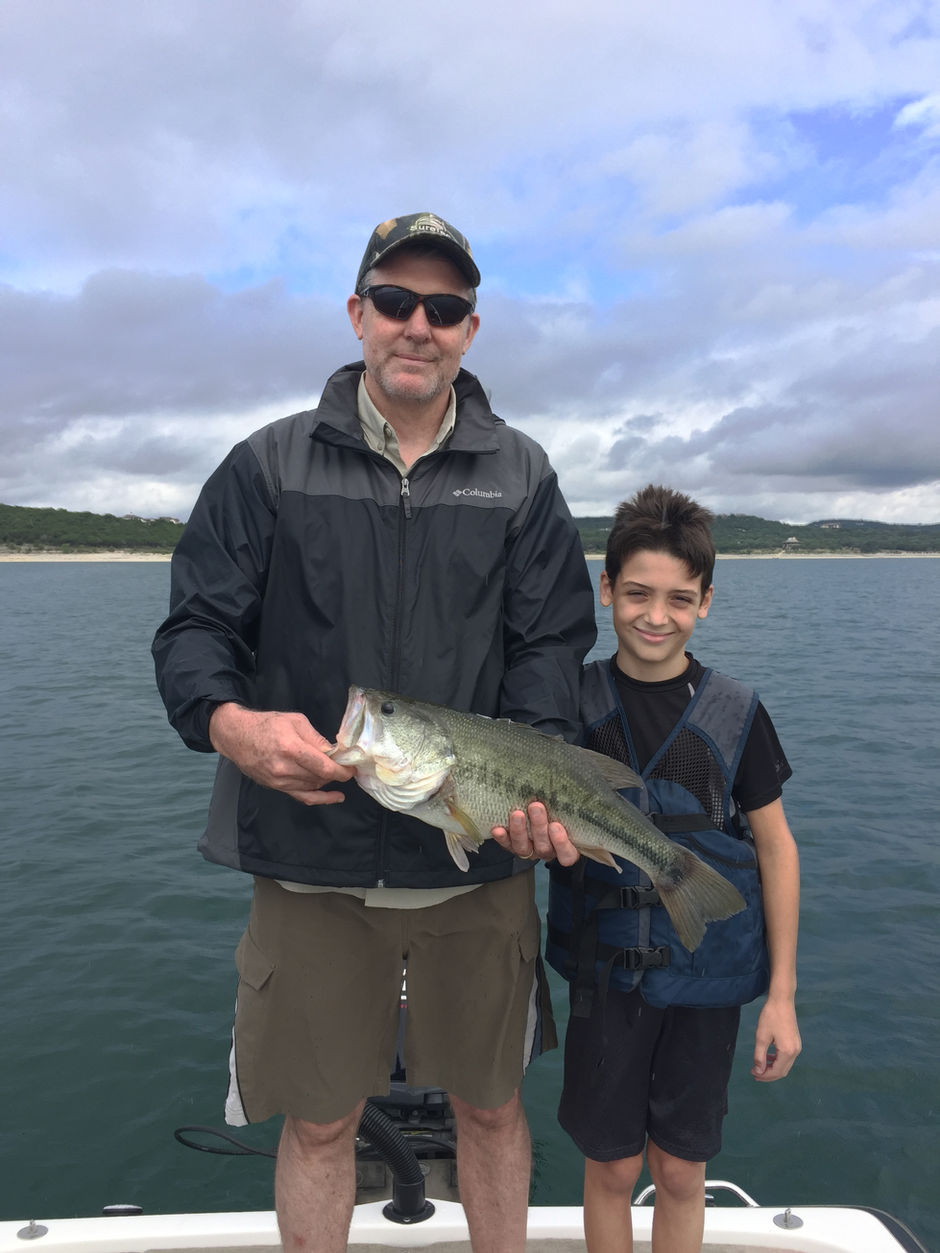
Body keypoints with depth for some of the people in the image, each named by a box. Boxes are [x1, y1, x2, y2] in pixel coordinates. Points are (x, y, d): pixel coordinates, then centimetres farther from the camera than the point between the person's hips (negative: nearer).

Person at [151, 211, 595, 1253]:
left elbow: (550, 645, 1)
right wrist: (227, 721, -21)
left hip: (477, 861, 1)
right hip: (307, 857, 0)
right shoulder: (268, 466, 3)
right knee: (317, 1120, 15)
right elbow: (194, 626, 0)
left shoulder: (521, 477, 5)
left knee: (490, 1103, 19)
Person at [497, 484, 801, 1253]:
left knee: (681, 1171, 15)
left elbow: (775, 848, -2)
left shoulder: (734, 713, -8)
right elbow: (532, 820, -2)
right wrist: (530, 837, -27)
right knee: (612, 1166, 14)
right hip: (606, 969, 0)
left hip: (708, 976, 0)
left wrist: (782, 995, -1)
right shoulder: (573, 705, -8)